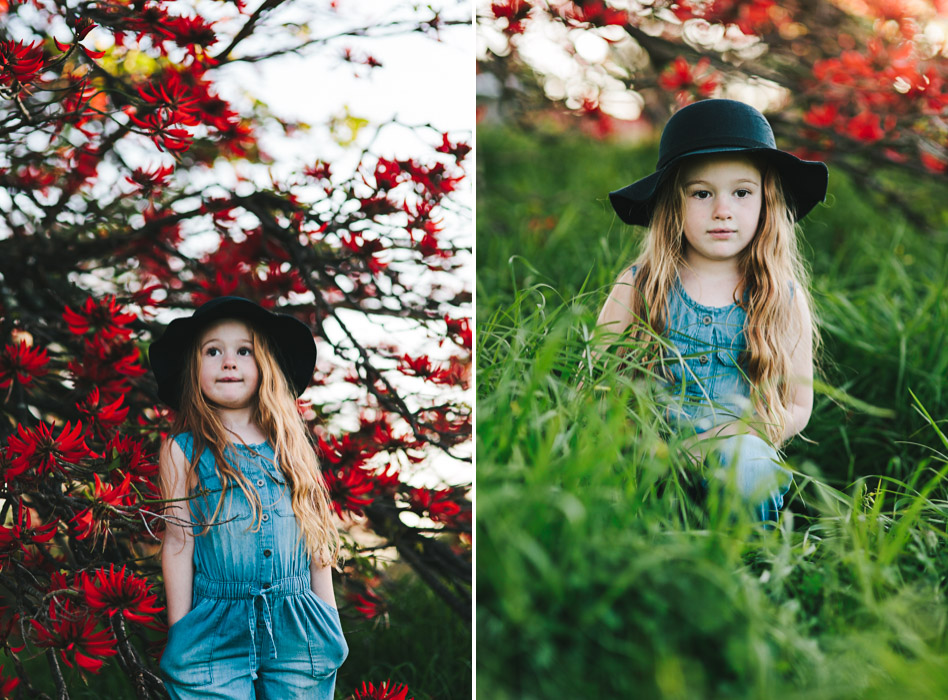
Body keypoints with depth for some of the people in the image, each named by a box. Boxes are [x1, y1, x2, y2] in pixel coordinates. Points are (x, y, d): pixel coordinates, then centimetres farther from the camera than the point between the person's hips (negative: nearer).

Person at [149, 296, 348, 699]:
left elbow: (315, 537, 12)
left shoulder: (290, 445, 9)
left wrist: (331, 626, 11)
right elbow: (178, 542, 1)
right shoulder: (182, 451, 2)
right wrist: (179, 635, -1)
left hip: (299, 635, 3)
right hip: (217, 632, -2)